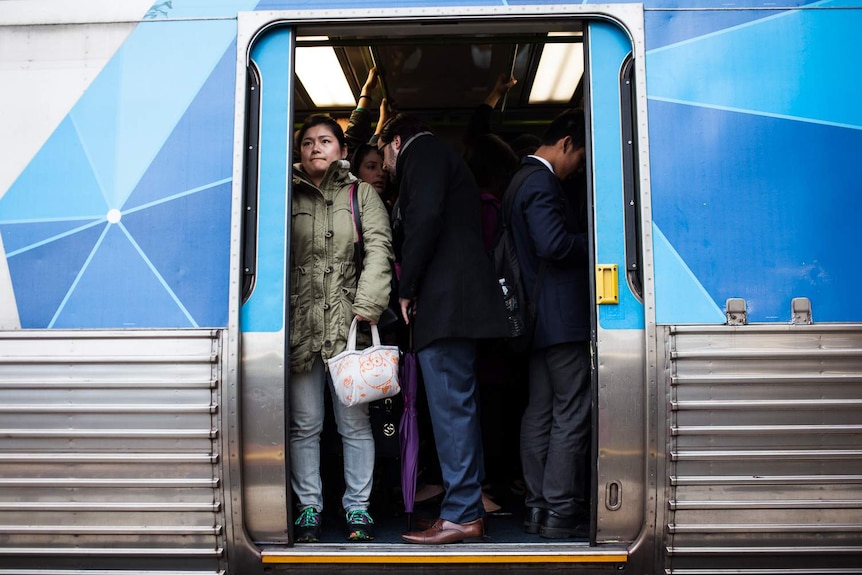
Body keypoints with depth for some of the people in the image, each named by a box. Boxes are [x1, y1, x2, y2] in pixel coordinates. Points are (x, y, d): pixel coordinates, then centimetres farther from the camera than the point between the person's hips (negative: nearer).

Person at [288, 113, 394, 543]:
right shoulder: (288, 197, 13)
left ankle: (358, 507, 13)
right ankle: (308, 508, 16)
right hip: (299, 323, 1)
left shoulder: (362, 194, 10)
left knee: (354, 421, 2)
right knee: (305, 423, 5)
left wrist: (365, 307, -13)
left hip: (347, 322, -1)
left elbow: (379, 249, -1)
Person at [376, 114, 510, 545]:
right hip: (457, 301, 10)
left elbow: (425, 217, -16)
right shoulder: (443, 157, 29)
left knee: (450, 405, -9)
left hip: (444, 299, -10)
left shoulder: (421, 150, 1)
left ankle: (461, 515, -6)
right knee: (458, 406, 10)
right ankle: (469, 510, 15)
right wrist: (411, 279, 21)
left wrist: (407, 288, -10)